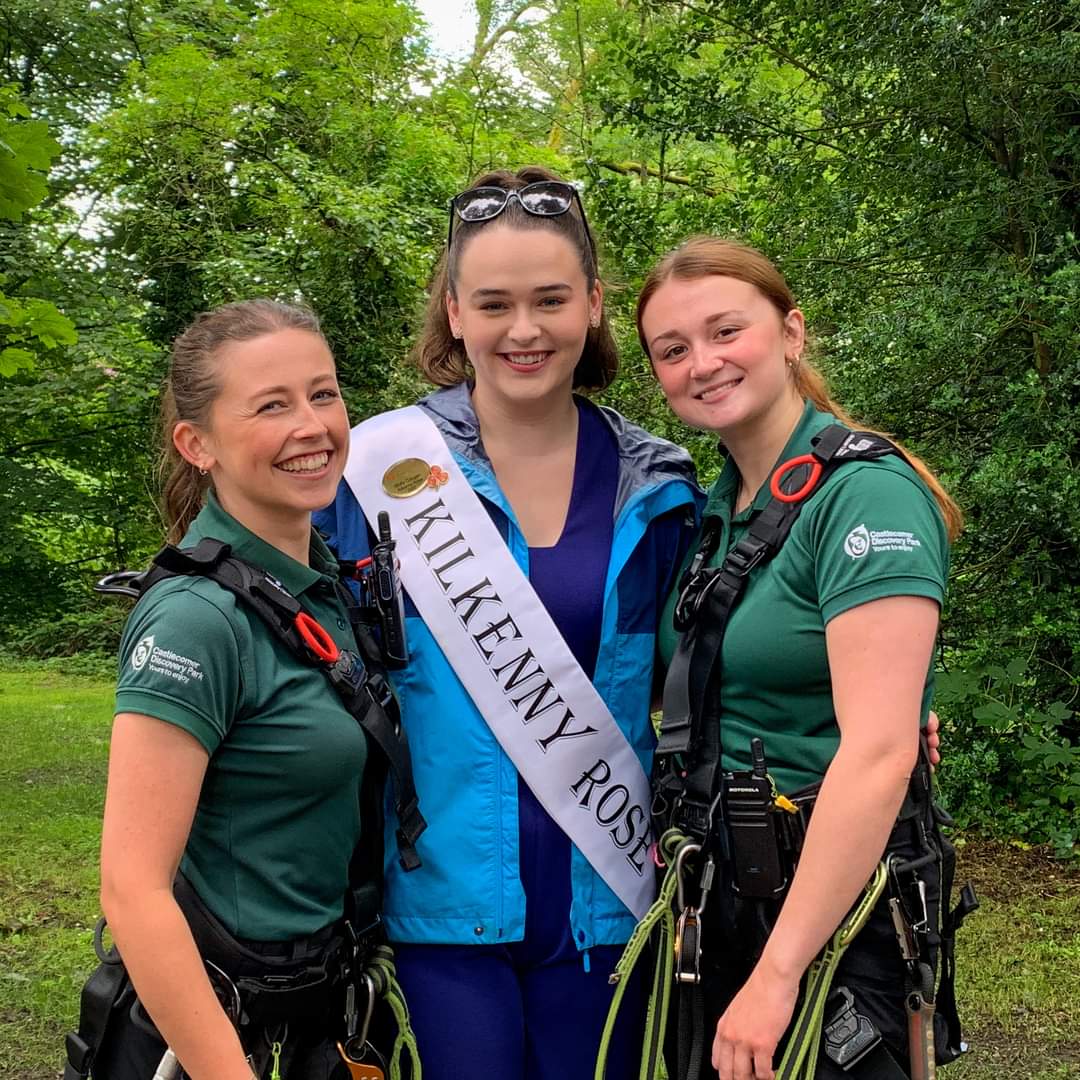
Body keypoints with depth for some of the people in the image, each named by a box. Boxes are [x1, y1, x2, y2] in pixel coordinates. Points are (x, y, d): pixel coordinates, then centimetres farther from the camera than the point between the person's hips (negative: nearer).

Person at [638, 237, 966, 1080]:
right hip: (721, 885, 8)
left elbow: (878, 753, -26)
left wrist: (777, 973, -26)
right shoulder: (718, 504, 7)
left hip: (832, 898, -8)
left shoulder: (866, 493, -18)